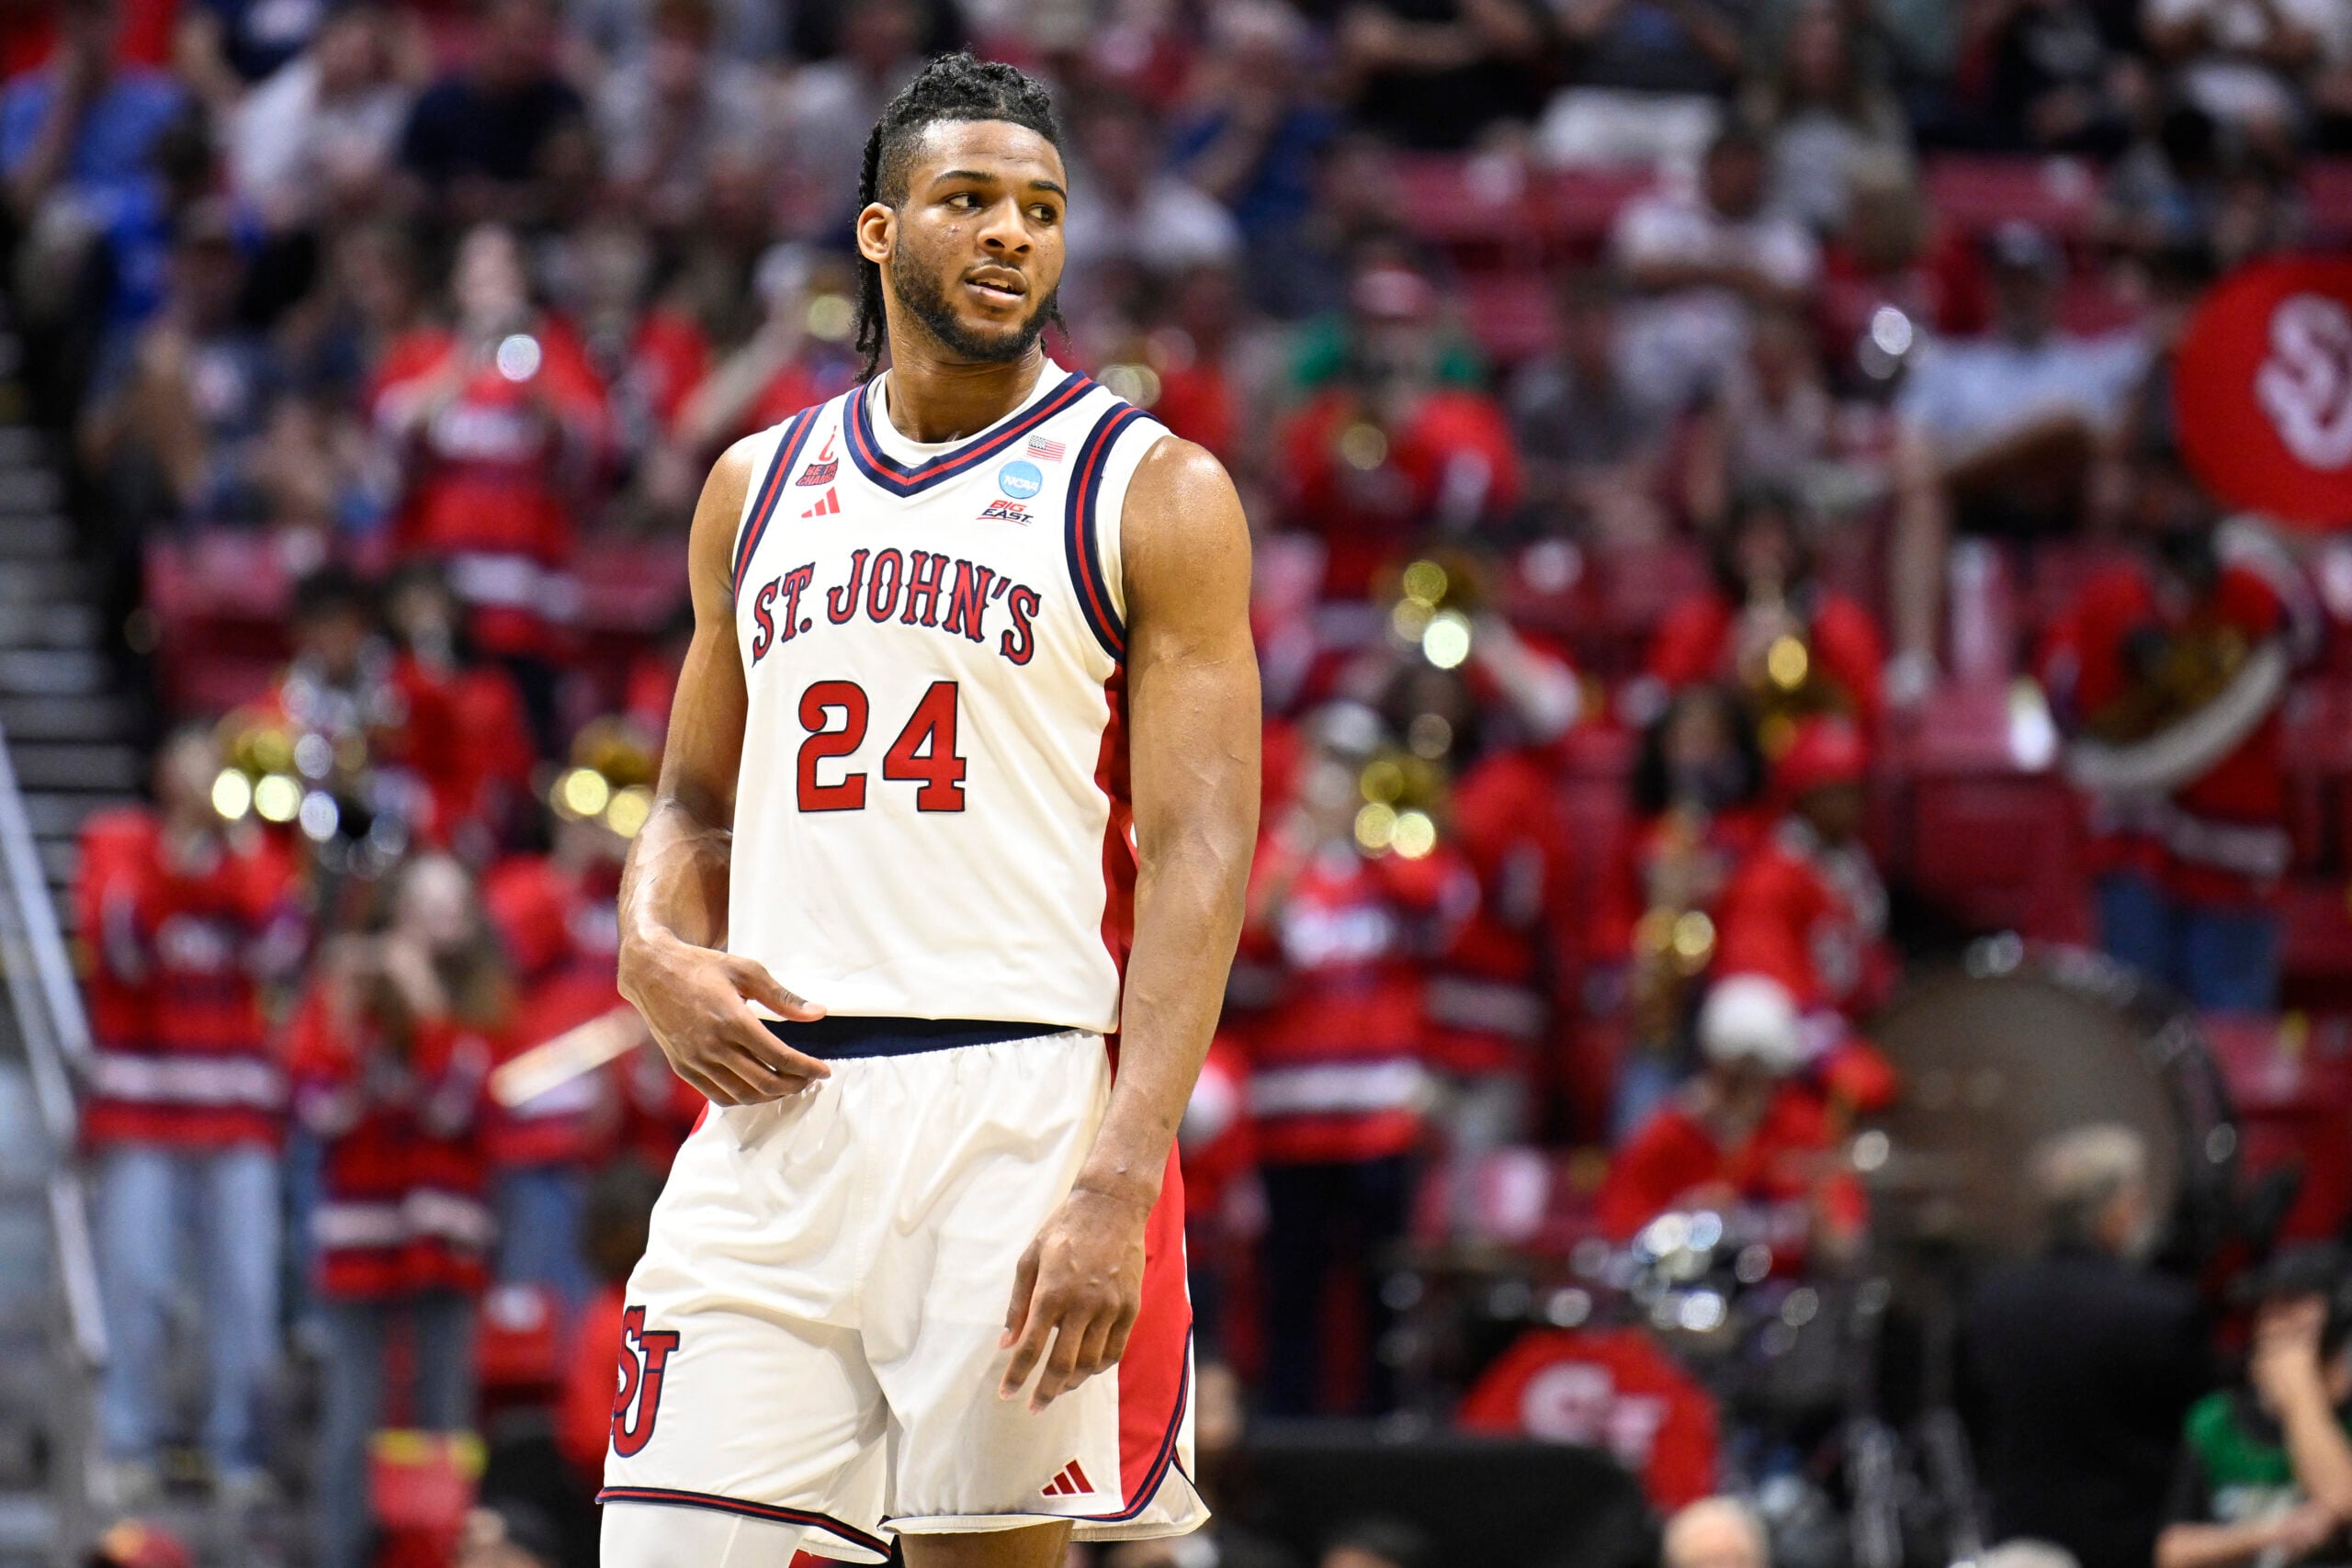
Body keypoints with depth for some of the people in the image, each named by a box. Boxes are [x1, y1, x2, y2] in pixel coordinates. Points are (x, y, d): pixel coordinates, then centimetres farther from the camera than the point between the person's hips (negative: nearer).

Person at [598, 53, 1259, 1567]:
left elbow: (1201, 858, -7)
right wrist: (653, 951, 0)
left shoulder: (1152, 492, 0)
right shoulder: (759, 485, 16)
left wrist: (1120, 1186, -19)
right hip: (771, 1105, 4)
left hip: (1020, 1107, -4)